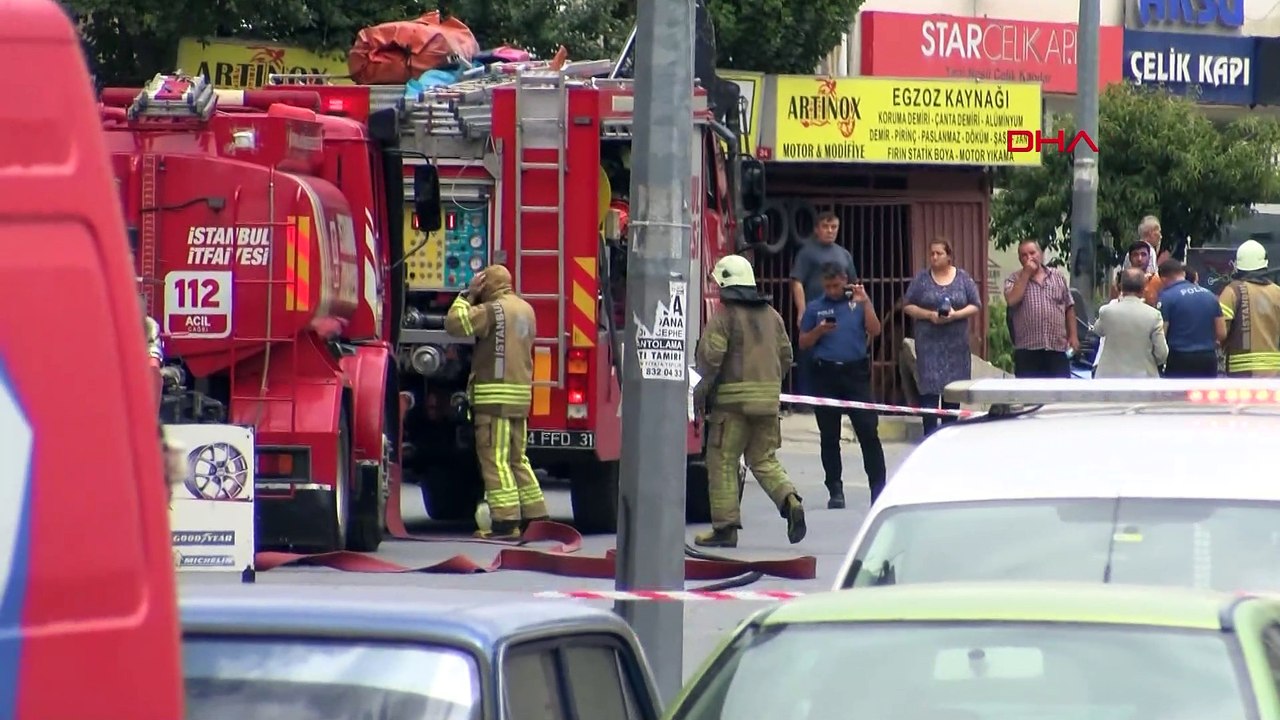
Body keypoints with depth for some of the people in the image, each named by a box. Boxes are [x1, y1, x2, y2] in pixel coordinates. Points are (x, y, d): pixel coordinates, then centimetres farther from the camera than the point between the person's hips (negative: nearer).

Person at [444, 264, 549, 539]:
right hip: (521, 394, 8)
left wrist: (467, 295, -1)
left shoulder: (493, 310, -10)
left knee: (495, 460, -8)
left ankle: (506, 521, -13)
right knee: (517, 459, 15)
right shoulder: (526, 309, 16)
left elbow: (455, 324, -17)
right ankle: (536, 516, 15)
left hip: (495, 395, -8)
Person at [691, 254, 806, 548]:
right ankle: (791, 502, -11)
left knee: (723, 460, 1)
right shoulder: (771, 315, 12)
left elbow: (710, 356, -14)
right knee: (764, 458, 13)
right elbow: (786, 356, 15)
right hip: (768, 397, 6)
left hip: (733, 396, -6)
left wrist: (702, 390, 0)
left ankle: (725, 526, -1)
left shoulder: (725, 315, -7)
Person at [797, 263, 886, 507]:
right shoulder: (815, 308, 9)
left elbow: (874, 330, -4)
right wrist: (819, 331, -8)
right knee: (829, 436, 5)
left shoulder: (858, 303, 8)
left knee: (868, 431, -7)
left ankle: (878, 487, -5)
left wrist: (866, 303, -13)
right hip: (826, 374, 1)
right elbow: (803, 343, 10)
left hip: (856, 373, -1)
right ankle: (835, 490, 13)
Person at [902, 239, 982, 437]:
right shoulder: (921, 278, 4)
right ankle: (930, 435, -7)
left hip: (956, 344, 1)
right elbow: (908, 306, 3)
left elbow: (976, 306, 5)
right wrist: (929, 315, -13)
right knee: (929, 388, -9)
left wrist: (956, 314, -13)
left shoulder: (963, 278, 6)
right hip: (929, 344, -1)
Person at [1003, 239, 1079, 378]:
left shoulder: (1058, 277, 12)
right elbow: (1012, 300, -14)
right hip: (1027, 350, -2)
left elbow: (1069, 308, 14)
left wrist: (1073, 335, 5)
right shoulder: (1013, 280, 6)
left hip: (1057, 348, 2)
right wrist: (1026, 273, -8)